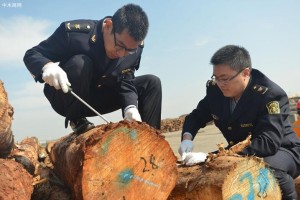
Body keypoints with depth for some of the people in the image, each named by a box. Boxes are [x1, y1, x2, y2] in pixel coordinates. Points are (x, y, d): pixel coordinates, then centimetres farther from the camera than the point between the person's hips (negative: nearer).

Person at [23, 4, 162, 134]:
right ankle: (76, 121, -16)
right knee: (79, 63, -36)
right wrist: (47, 67, -42)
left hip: (97, 99, 4)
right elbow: (31, 55, -18)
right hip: (65, 98, -4)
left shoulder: (134, 48, -15)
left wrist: (130, 108, -31)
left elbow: (125, 81, -10)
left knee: (152, 83, -11)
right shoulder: (74, 32, -26)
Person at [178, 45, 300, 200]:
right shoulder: (215, 90, -10)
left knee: (269, 168, -38)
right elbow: (196, 116, 5)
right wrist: (187, 138, -18)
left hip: (280, 150, -5)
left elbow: (268, 142, -37)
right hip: (238, 153, 6)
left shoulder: (271, 95, -27)